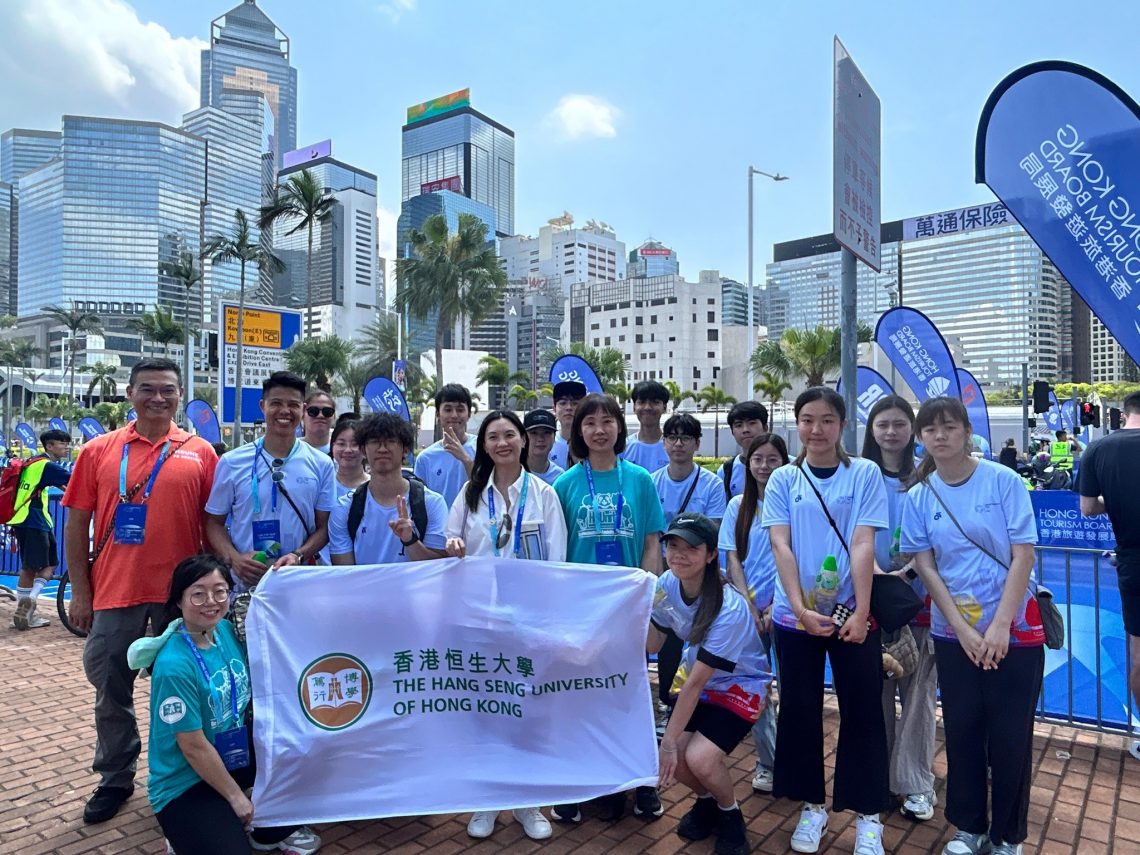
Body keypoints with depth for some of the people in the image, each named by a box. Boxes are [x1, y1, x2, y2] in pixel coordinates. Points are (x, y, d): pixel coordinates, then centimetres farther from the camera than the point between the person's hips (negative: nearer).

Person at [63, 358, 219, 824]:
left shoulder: (200, 452, 0)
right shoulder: (99, 451, 2)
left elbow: (213, 524, 2)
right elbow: (76, 525, 4)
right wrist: (80, 592, 1)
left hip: (180, 593, -1)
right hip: (114, 592, 1)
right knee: (112, 690, 13)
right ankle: (115, 778, 33)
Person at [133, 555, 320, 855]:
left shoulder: (227, 630, -5)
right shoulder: (173, 665, -26)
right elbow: (194, 747, -20)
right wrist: (236, 796, -10)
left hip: (231, 754, 7)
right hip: (183, 784, -7)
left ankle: (273, 831, 16)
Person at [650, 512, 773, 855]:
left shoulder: (729, 608, -32)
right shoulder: (667, 583, -14)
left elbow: (696, 683, -28)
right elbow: (652, 645, -5)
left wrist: (669, 739, -22)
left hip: (741, 684, -5)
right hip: (698, 676, 6)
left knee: (700, 758, -24)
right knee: (674, 757, -12)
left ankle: (729, 815, 10)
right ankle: (706, 801, 22)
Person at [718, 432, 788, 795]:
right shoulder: (738, 506, 7)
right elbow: (733, 559, 5)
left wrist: (777, 605, -12)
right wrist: (748, 605, -5)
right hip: (748, 607, 3)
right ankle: (770, 762, 22)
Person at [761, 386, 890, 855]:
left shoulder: (865, 474, 0)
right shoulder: (782, 479, 3)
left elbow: (863, 545, -7)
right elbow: (781, 547, -4)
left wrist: (861, 612, -14)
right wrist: (801, 609, -14)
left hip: (851, 613, -1)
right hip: (795, 614, 2)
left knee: (862, 711, 5)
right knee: (800, 710, 10)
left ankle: (867, 815, 21)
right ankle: (812, 805, 27)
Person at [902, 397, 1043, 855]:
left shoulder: (1004, 481, -8)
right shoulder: (918, 496, -1)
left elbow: (1023, 556, -9)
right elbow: (926, 567, -2)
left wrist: (1000, 625, -15)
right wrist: (963, 630, -10)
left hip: (1013, 629, -2)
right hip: (954, 634, 2)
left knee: (1010, 736, 5)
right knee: (962, 732, 10)